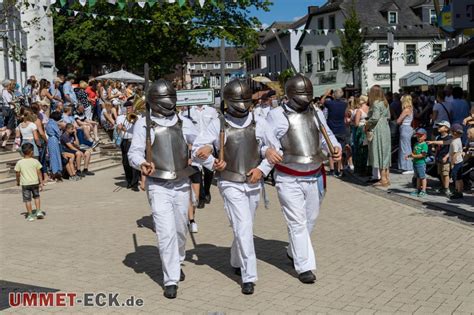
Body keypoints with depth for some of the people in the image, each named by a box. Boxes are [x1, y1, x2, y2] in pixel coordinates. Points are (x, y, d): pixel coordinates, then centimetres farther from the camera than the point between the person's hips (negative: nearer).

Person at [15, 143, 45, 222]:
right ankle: (38, 211, 15)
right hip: (35, 182, 1)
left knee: (27, 200, 4)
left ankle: (30, 215, 4)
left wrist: (18, 181, 18)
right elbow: (39, 173, -3)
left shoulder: (19, 163, -5)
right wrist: (41, 183, 4)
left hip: (25, 183, -1)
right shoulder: (35, 161, -5)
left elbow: (18, 174, 0)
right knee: (36, 197, 22)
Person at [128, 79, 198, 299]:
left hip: (182, 184, 4)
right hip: (158, 187, -4)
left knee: (180, 229, 17)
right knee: (166, 232, -11)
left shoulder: (184, 123, 7)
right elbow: (134, 152, -10)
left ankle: (177, 264, 42)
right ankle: (171, 280, -2)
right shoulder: (143, 124, -4)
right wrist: (141, 164, -32)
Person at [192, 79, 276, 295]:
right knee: (244, 227, -11)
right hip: (231, 184, -3)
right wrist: (213, 164, -17)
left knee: (244, 227, 17)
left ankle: (237, 262, 41)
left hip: (253, 184, 4)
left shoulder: (259, 123, 0)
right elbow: (197, 148, -3)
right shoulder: (218, 124, -5)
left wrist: (262, 169, -6)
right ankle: (249, 276, -4)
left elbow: (274, 149, 7)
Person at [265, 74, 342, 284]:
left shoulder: (316, 113, 9)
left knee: (310, 219, 18)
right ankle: (304, 267, 1)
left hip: (315, 177, 6)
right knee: (297, 222, -6)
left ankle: (293, 252, 40)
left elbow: (327, 136, 11)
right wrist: (268, 151, -36)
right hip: (289, 179, -6)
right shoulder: (277, 115, -8)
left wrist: (336, 148, -11)